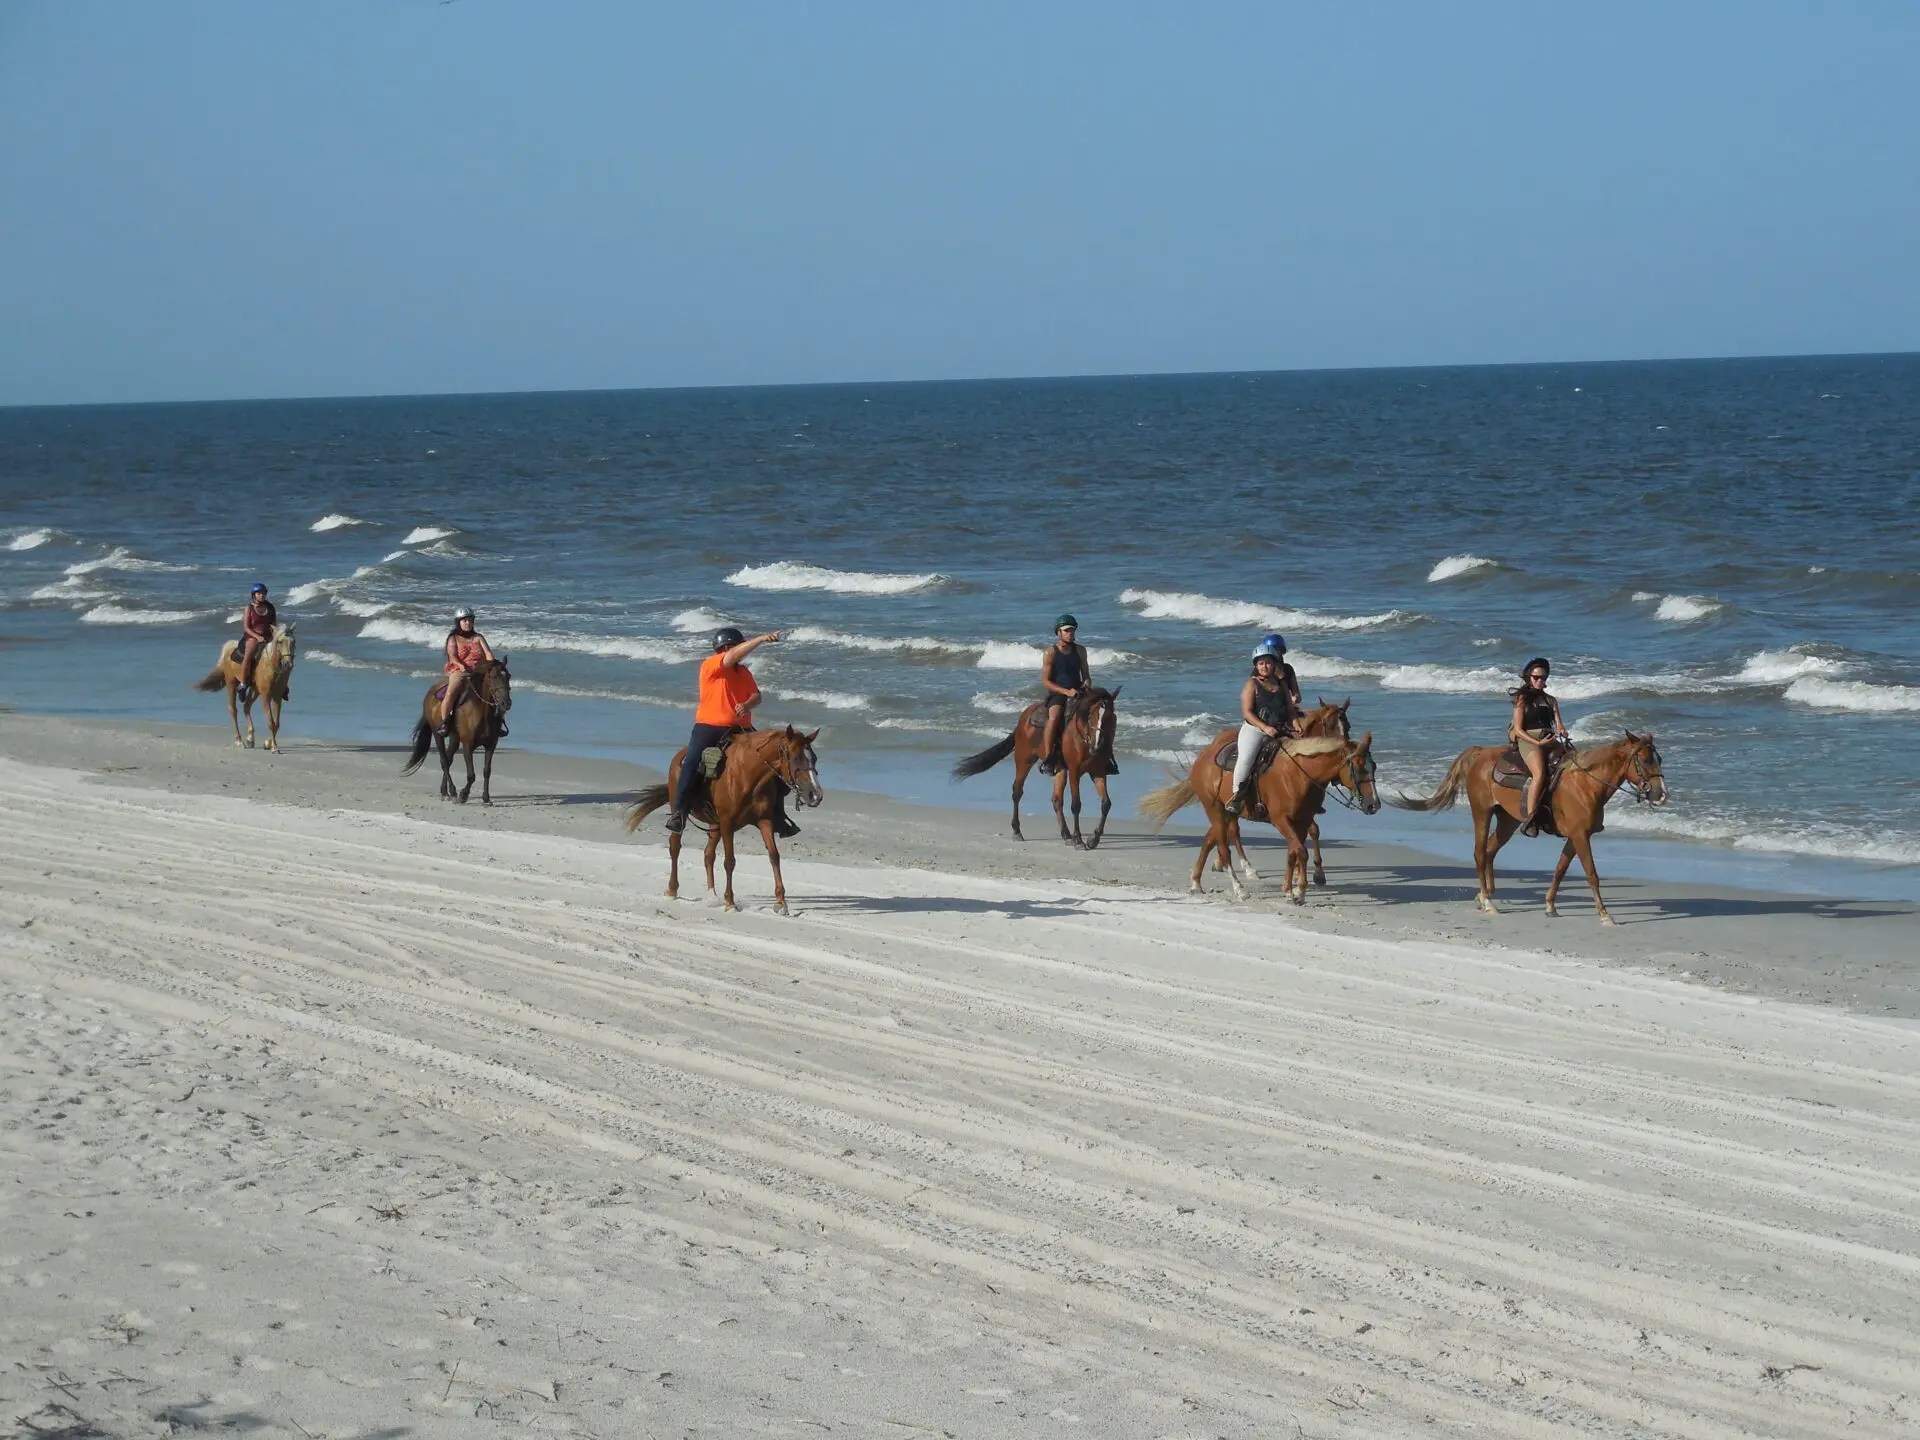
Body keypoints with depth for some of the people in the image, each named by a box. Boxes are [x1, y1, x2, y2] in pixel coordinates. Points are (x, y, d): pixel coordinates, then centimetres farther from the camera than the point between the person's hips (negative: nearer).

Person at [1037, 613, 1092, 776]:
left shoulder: (1080, 650, 10)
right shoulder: (1050, 653, -4)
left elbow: (1085, 674, 18)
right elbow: (1046, 681, -8)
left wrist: (1087, 683, -7)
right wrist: (1066, 691, -20)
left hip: (1077, 692, 5)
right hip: (1057, 694, -5)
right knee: (1054, 716, -34)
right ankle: (1046, 759, -29)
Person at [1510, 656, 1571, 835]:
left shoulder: (1550, 701, 20)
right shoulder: (1522, 699, 4)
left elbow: (1558, 724, 14)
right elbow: (1518, 730, -3)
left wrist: (1561, 731, -11)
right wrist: (1538, 743, -16)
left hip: (1550, 740, 6)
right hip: (1528, 740, -6)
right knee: (1539, 774, -32)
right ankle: (1530, 819, -35)